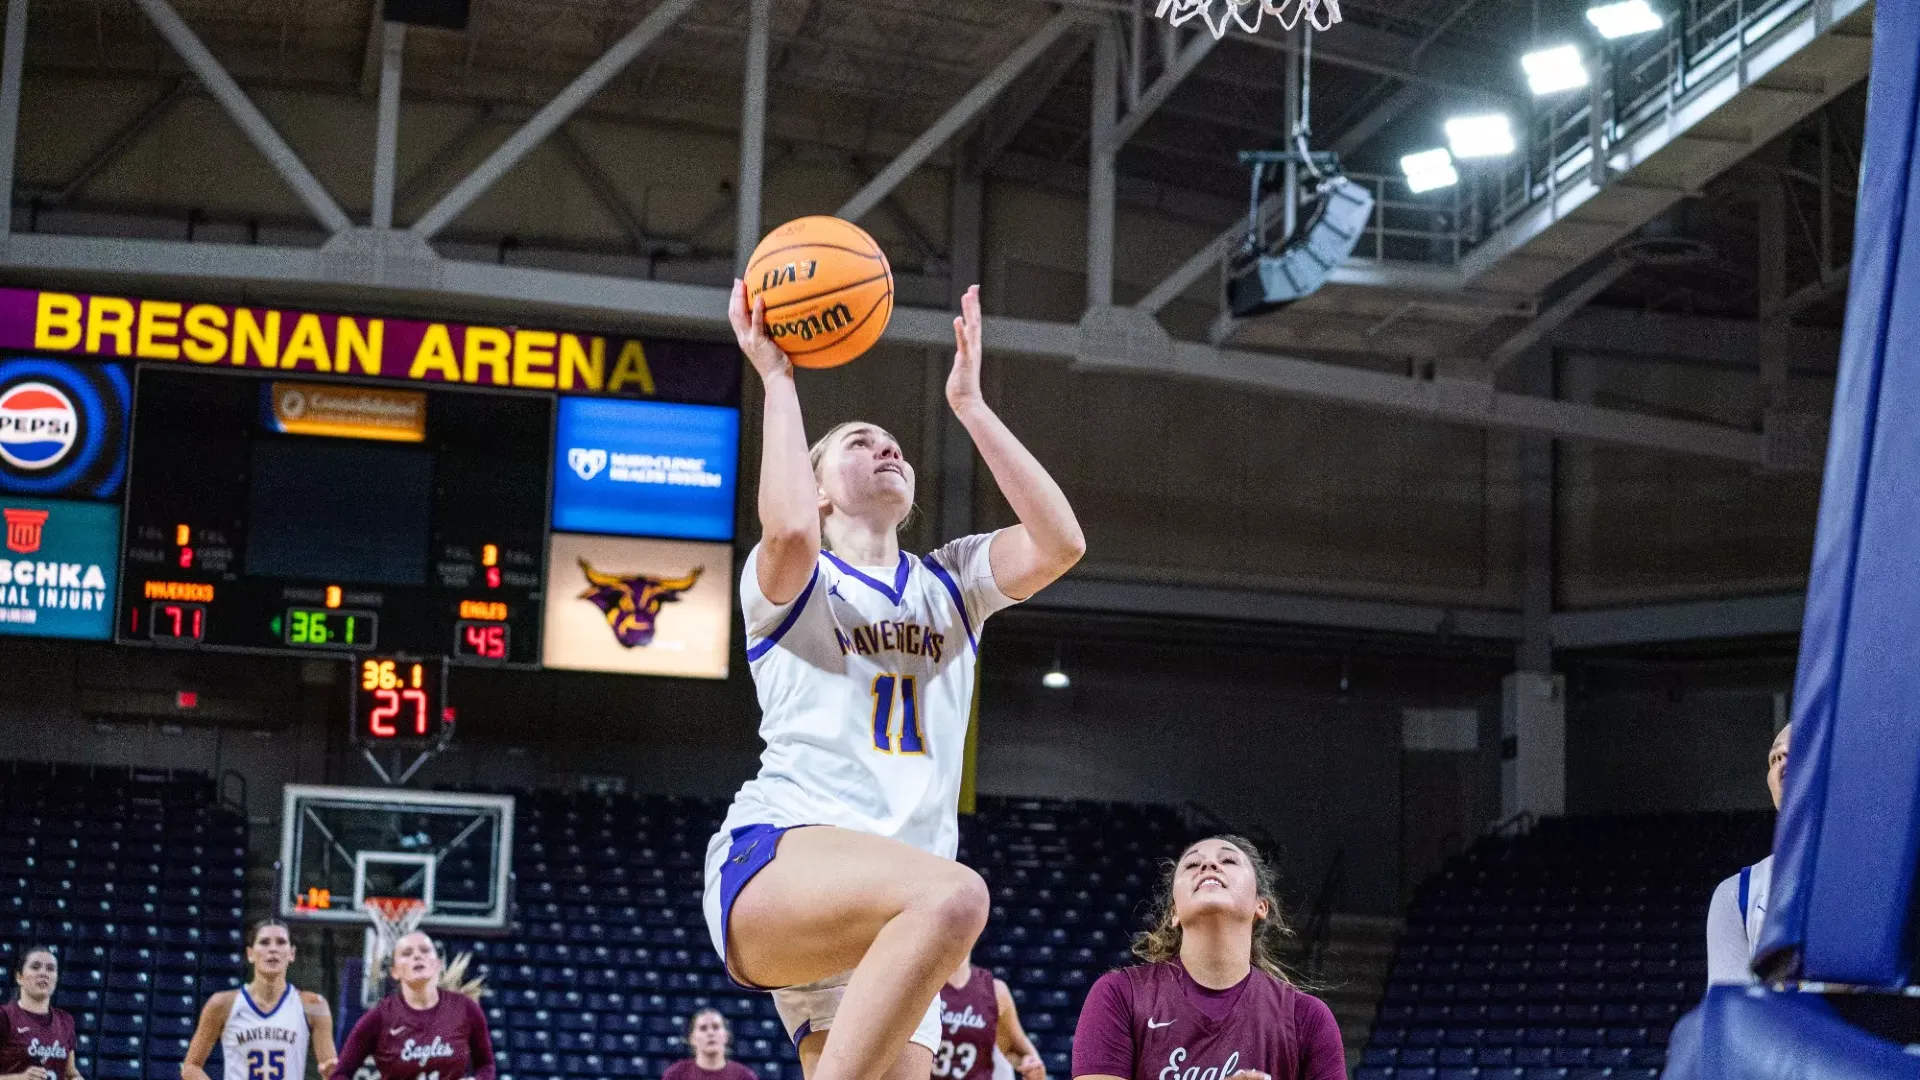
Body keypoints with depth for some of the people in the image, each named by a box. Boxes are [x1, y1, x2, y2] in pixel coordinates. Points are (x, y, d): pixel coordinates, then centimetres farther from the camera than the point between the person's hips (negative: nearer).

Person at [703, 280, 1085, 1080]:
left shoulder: (950, 585, 25)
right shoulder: (789, 583, 11)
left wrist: (968, 404, 10)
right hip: (775, 860, -6)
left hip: (891, 915, 6)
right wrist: (776, 377, -1)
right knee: (953, 894, -36)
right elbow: (789, 527, -15)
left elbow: (1060, 542, 5)